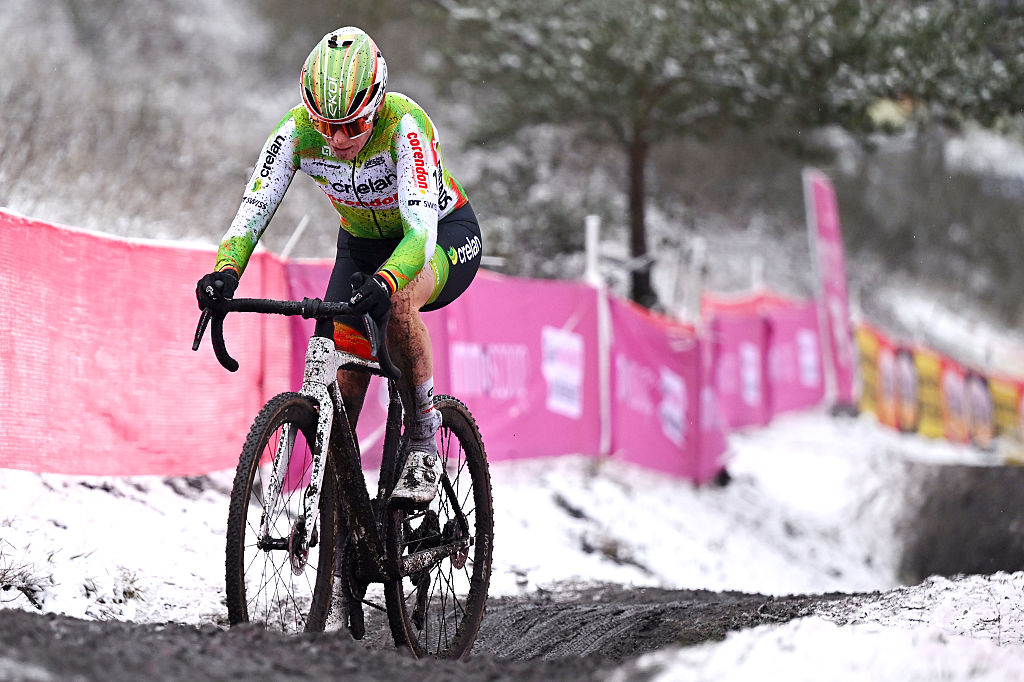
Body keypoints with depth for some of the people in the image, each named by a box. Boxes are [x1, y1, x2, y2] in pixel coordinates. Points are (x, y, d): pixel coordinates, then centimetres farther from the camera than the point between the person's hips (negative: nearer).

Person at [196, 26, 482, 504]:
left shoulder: (404, 125, -35)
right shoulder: (297, 130, -23)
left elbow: (421, 227, -44)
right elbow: (254, 206, -28)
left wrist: (385, 281, -63)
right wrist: (226, 271, -48)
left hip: (444, 234, -4)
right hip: (362, 244, 4)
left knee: (398, 303, -38)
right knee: (338, 395, -10)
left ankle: (423, 446, -20)